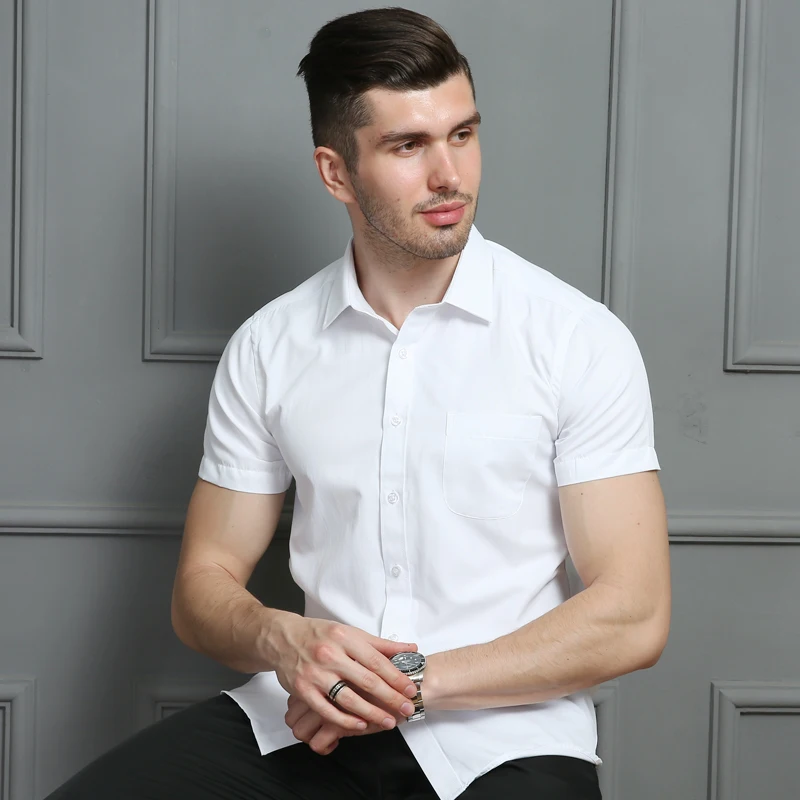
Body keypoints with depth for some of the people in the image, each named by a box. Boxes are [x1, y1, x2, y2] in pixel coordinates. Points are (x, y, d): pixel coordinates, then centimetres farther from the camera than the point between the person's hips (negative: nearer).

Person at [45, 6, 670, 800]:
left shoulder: (581, 338, -4)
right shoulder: (266, 348, 5)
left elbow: (631, 619, -7)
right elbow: (204, 584, 9)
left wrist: (418, 679, -15)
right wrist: (285, 640, -14)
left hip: (504, 732, -2)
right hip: (313, 722, 2)